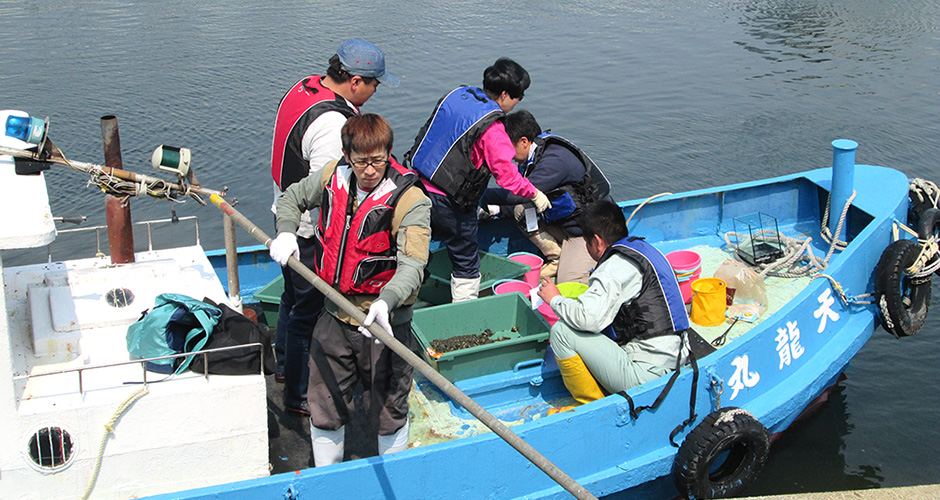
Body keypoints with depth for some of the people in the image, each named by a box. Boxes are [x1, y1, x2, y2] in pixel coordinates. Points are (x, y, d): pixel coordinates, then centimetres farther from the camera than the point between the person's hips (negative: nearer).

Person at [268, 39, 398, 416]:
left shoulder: (303, 89, 2)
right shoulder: (331, 123, -30)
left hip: (286, 215, 10)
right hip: (312, 232, -10)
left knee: (295, 296, 28)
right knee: (310, 310, 5)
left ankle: (285, 365, 49)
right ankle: (300, 395, 20)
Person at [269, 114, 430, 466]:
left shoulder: (409, 199, -18)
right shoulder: (333, 178, -1)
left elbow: (411, 265, -28)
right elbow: (292, 198, 20)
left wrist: (387, 301, -45)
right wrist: (286, 232, 1)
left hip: (384, 321, -5)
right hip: (334, 317, 5)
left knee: (388, 411, 9)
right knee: (324, 408, 16)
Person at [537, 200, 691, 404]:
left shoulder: (616, 266, -15)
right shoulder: (644, 248, 15)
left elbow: (589, 318, -25)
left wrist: (555, 299, -7)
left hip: (645, 375, -10)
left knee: (562, 331, -10)